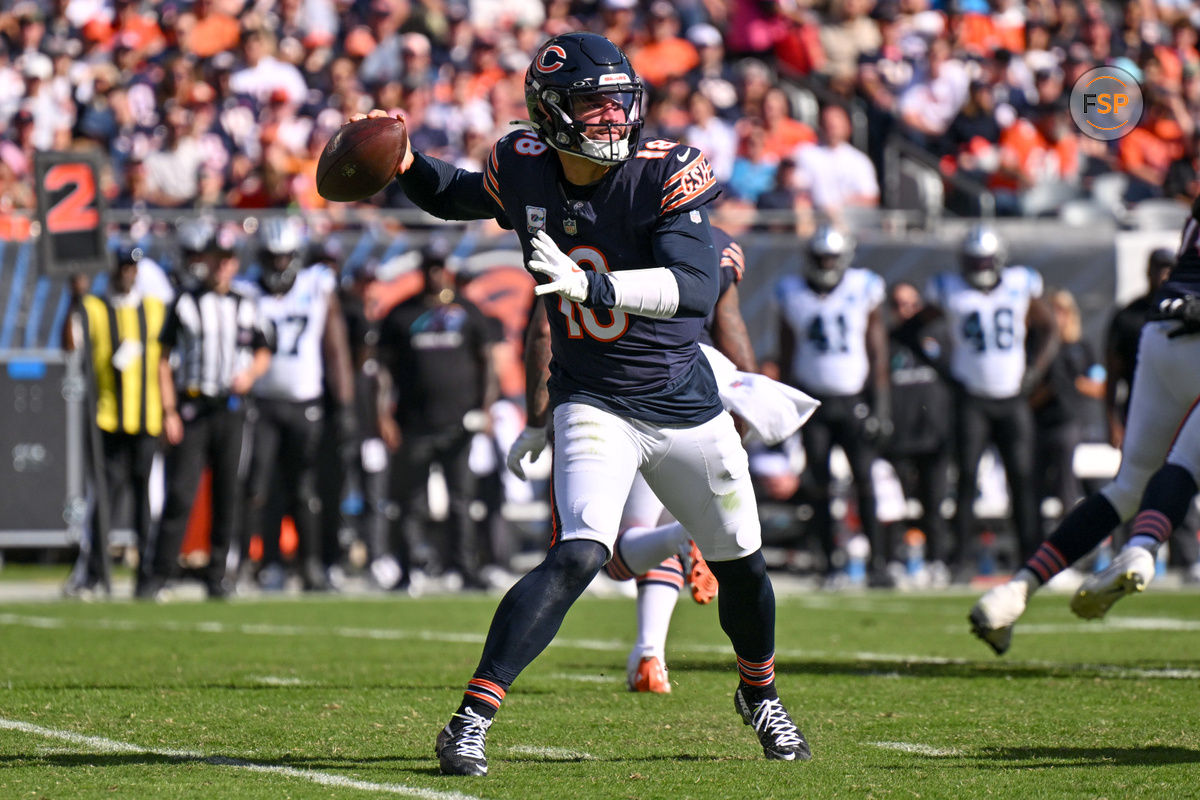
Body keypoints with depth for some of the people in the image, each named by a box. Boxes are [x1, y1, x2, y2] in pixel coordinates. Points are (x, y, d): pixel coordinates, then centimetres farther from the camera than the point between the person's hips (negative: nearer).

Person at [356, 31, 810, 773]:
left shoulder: (665, 174, -18)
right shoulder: (524, 171, -8)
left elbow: (698, 288, -32)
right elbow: (456, 197, 16)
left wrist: (590, 286, -45)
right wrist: (405, 163, -5)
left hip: (685, 404, 1)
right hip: (593, 402, -1)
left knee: (742, 564, 15)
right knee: (580, 553, -24)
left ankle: (760, 693, 45)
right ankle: (473, 717, -25)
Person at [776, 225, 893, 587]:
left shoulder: (863, 289, -1)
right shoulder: (794, 295, 2)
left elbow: (877, 351, 2)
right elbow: (786, 354, 10)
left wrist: (880, 403, -3)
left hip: (855, 398, -1)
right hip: (813, 399, 1)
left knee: (864, 481, -9)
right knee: (820, 485, -1)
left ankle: (878, 560, -6)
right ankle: (831, 563, 5)